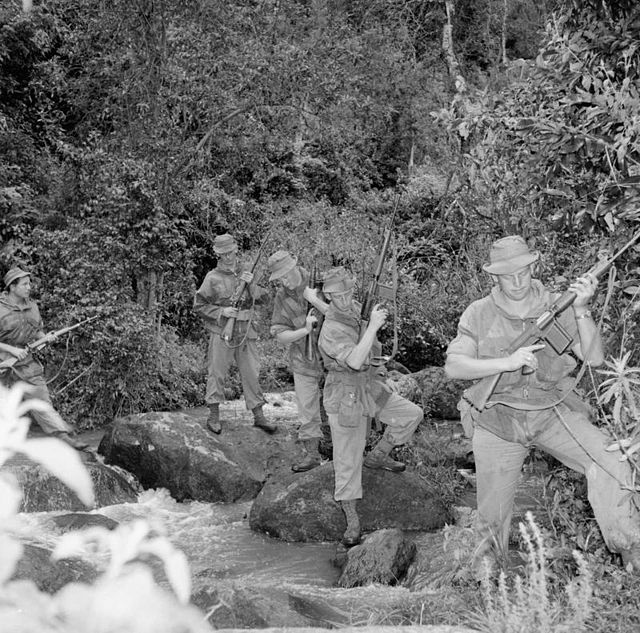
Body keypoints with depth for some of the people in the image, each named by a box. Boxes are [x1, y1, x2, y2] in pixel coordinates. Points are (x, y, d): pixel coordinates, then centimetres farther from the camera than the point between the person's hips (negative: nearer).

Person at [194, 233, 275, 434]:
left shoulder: (245, 274, 11)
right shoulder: (213, 277, -2)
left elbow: (262, 298, 4)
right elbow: (199, 305, -2)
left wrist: (251, 284, -13)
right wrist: (221, 312, -14)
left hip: (246, 333, 4)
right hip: (222, 333, -4)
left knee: (251, 374, 6)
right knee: (217, 373, 2)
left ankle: (258, 416, 12)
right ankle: (214, 416, 13)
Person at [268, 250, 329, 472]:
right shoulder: (281, 298, -6)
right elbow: (279, 334, -9)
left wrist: (315, 300, -30)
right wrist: (305, 331, -26)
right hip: (304, 362, 3)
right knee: (307, 411, 7)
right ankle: (311, 454, 21)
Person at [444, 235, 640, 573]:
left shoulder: (557, 307, 0)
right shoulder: (479, 314, -2)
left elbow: (594, 358, -7)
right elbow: (453, 366, -12)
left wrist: (581, 309, -20)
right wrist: (507, 362, -23)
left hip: (552, 412, 1)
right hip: (497, 418, 0)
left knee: (609, 466, -18)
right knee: (492, 511, 6)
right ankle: (487, 559, 35)